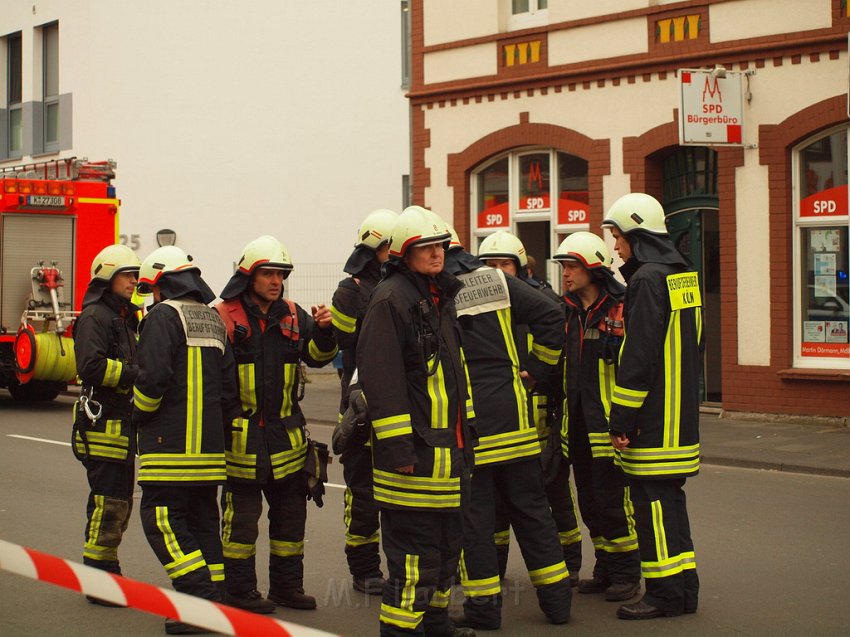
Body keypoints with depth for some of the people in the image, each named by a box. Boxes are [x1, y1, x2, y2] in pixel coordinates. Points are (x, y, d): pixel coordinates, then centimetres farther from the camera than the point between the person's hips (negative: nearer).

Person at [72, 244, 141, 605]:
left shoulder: (124, 317, 20)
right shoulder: (95, 317, -11)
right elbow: (92, 367, -23)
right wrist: (137, 374, -23)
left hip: (122, 423, 10)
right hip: (104, 423, -10)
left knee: (119, 503, 14)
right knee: (108, 502, -9)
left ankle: (108, 575, 22)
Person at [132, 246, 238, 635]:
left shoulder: (164, 315, -8)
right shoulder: (213, 319, 17)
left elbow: (154, 376, -19)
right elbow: (228, 384, 18)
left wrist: (139, 415, -3)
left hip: (170, 443, -8)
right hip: (210, 443, 8)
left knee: (162, 518, -6)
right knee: (202, 518, 13)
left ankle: (201, 596, -15)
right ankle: (214, 597, 14)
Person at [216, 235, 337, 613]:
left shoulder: (292, 315, 8)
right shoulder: (224, 317, -8)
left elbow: (316, 356, 7)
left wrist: (323, 331, -12)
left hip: (286, 433, 6)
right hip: (241, 434, -6)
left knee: (291, 512, 13)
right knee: (240, 515, 1)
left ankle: (287, 585, 24)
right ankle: (239, 590, 12)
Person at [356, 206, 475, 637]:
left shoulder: (441, 298, 18)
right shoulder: (390, 299, -12)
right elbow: (381, 378, -19)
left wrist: (464, 432, 24)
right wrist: (396, 446, -22)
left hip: (447, 449, 10)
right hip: (413, 451, -10)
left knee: (446, 540, 18)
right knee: (413, 549, -8)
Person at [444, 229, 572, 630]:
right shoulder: (499, 282, 4)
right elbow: (552, 316, -2)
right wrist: (535, 369, 4)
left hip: (465, 422, -4)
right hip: (512, 415, 4)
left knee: (474, 514, 4)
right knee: (531, 508, 13)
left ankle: (483, 606, 7)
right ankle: (556, 597, 18)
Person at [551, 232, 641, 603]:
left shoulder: (620, 311, -12)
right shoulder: (567, 312, 11)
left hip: (608, 425, -8)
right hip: (577, 425, 8)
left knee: (613, 502, -5)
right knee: (590, 503, 13)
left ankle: (627, 574, 6)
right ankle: (605, 570, 24)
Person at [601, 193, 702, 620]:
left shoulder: (647, 279, -15)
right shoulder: (683, 274, 14)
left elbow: (638, 356, -19)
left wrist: (621, 420, -16)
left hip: (653, 421, -10)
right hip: (680, 419, 10)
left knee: (653, 501, -4)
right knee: (669, 497, 15)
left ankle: (665, 593, 0)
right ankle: (683, 586, 20)